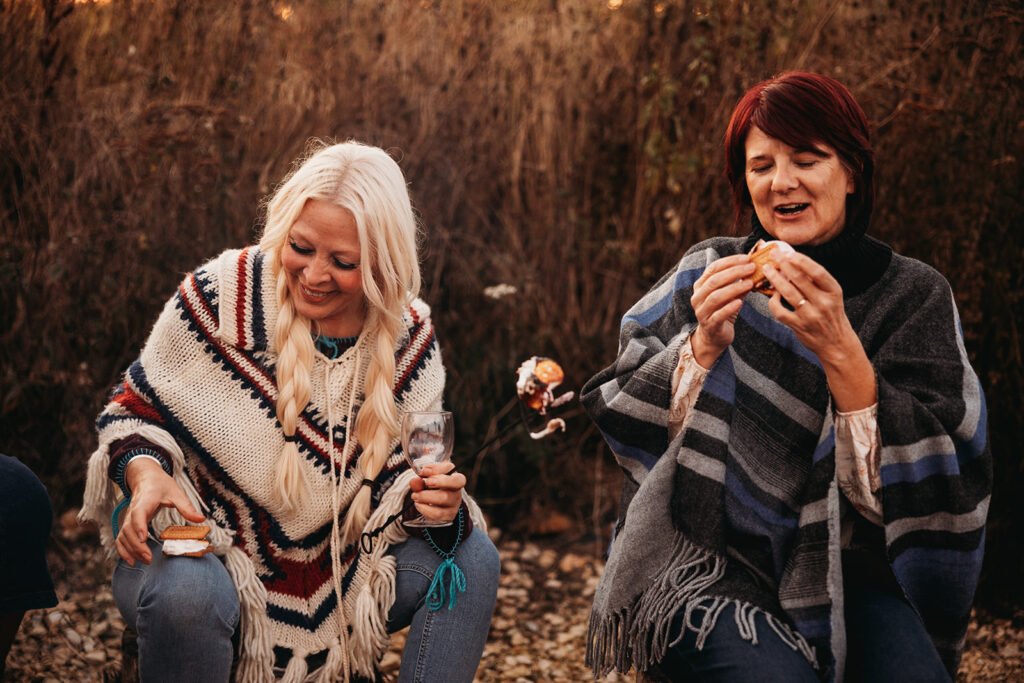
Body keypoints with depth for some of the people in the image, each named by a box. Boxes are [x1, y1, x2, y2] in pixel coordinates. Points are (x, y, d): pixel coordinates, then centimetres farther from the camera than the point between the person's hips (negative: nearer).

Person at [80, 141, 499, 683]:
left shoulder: (409, 338, -4)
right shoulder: (221, 297, -15)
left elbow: (398, 474, 2)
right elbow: (132, 414, -5)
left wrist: (431, 502, -22)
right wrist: (145, 472, -28)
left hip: (335, 577, 4)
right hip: (200, 550, -3)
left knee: (472, 558, -12)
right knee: (188, 593, -38)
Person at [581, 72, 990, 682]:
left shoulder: (914, 294, 3)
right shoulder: (710, 272, 7)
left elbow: (927, 479, -9)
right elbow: (624, 426, 0)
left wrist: (840, 351, -23)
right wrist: (703, 345, -17)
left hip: (846, 570, 1)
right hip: (708, 560, 0)